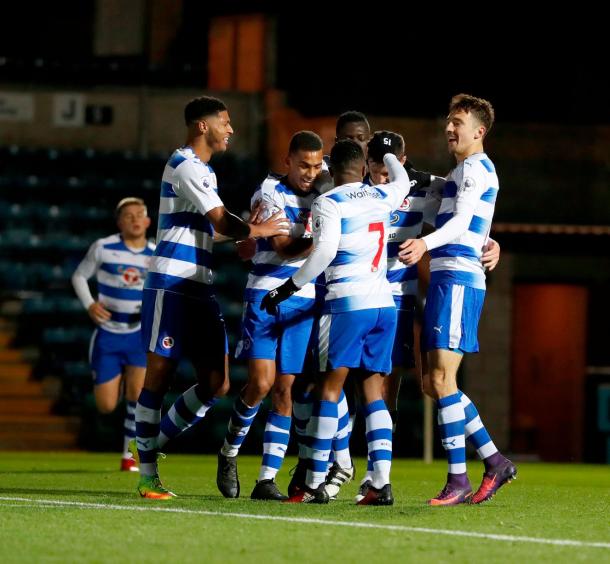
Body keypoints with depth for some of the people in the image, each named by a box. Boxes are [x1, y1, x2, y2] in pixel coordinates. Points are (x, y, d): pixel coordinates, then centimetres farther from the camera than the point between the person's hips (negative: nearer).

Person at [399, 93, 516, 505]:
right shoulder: (465, 170, 25)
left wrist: (425, 244, -35)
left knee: (442, 380, -13)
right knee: (434, 383, 8)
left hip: (457, 277, -10)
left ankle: (458, 480, -14)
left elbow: (461, 222, -20)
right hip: (449, 277, 10)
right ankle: (495, 461, 10)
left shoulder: (475, 166, -5)